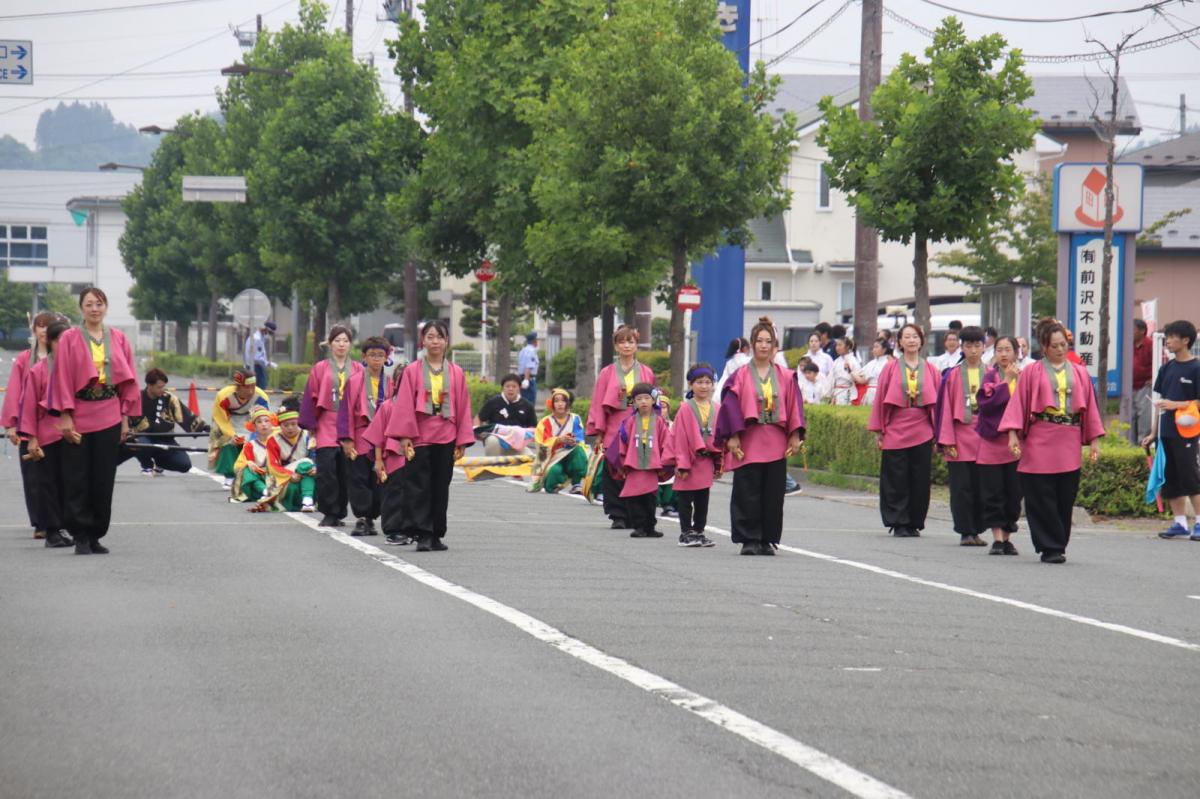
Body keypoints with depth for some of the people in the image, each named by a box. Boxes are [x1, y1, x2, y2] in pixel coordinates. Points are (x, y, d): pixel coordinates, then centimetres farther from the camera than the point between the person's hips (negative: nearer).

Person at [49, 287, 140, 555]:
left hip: (109, 418, 3)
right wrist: (65, 416, -9)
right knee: (77, 480, -3)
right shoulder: (69, 339, 1)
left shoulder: (118, 339, 9)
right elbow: (62, 378, -2)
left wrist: (125, 416, 4)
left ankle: (96, 535, 12)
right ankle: (81, 537, 1)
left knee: (103, 480, 4)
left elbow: (128, 380, 10)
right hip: (78, 417, -3)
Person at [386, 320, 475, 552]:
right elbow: (404, 405, -1)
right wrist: (404, 437, -8)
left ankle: (436, 535, 15)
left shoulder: (456, 373, 6)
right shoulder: (412, 371, 1)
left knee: (441, 487, 7)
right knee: (418, 487, -7)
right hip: (418, 437, -2)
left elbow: (463, 407, 7)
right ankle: (422, 534, -7)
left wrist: (462, 441, 4)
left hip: (446, 438, 2)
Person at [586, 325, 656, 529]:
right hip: (614, 429, 0)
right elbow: (598, 404, 4)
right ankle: (618, 516, 2)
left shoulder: (646, 373, 10)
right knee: (615, 473, -4)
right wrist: (597, 433, -3)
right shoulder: (607, 374, 7)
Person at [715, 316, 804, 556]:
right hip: (748, 443, -2)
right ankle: (749, 540, 2)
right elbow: (730, 406, -3)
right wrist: (732, 436, -11)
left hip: (776, 444, 2)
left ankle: (767, 540, 10)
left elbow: (794, 408, 9)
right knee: (749, 494, -4)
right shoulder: (741, 376, 1)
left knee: (773, 494, 3)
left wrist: (795, 436, 0)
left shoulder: (785, 378, 9)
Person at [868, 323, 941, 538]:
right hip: (896, 430, -1)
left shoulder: (930, 370, 7)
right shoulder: (891, 369, 3)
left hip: (922, 431, 1)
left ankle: (914, 524, 13)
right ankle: (899, 524, 4)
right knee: (897, 480, -1)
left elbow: (938, 402, 8)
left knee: (919, 480, 3)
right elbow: (880, 399, 4)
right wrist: (878, 431, 0)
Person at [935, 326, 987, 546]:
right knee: (962, 488, -1)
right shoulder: (953, 375, 2)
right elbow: (946, 409, 1)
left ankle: (976, 530, 12)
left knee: (981, 487, 3)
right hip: (960, 438, -1)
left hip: (984, 437, 1)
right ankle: (966, 532, 5)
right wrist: (947, 441, -5)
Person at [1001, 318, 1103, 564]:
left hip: (1069, 444, 3)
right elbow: (1018, 404, 0)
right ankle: (1050, 547, 0)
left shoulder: (1079, 373, 13)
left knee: (1065, 500, 3)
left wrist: (1094, 440, 9)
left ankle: (1057, 547, 12)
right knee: (1042, 500, -4)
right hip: (1040, 442, -3)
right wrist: (1013, 434, -11)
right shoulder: (1032, 373, 4)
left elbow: (1090, 408, 14)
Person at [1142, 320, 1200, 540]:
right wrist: (1153, 433, 13)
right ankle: (1180, 523, 13)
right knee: (1171, 480, 7)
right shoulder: (1167, 368, 13)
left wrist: (1176, 404, -18)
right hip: (1165, 433, 7)